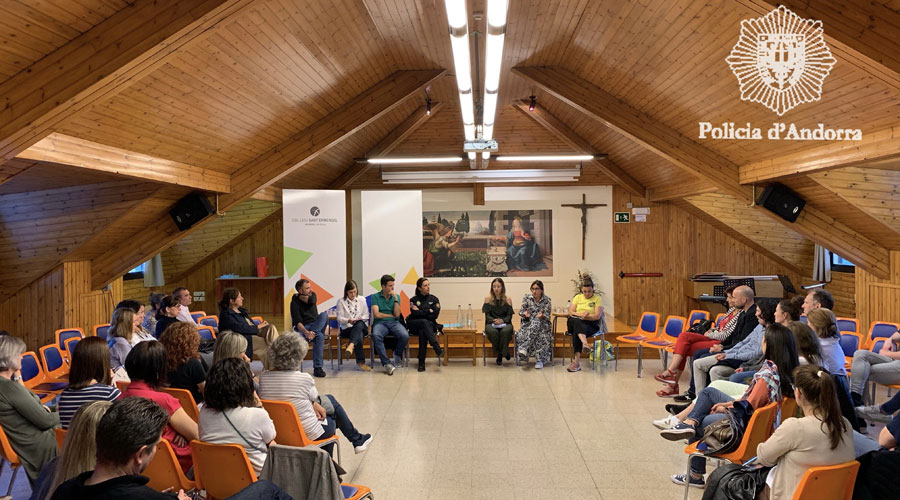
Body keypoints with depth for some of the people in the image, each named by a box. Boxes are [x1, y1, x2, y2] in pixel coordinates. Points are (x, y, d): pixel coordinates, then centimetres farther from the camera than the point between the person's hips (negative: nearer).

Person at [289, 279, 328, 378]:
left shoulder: (312, 294, 8)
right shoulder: (294, 302, -7)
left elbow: (311, 301, -19)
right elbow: (297, 322, -18)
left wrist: (299, 297, -4)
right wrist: (306, 332, -35)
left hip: (316, 325, 4)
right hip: (302, 327, -4)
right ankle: (318, 367, -26)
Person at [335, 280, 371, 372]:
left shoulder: (362, 300, 12)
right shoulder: (341, 301, 5)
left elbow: (366, 315, 12)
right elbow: (339, 318, 1)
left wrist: (360, 318, -12)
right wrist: (348, 320, -20)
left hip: (362, 326, 2)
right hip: (347, 328, -2)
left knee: (359, 324, -39)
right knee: (359, 336, -36)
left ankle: (351, 345, -57)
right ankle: (361, 363, -41)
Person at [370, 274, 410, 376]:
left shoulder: (396, 296, 14)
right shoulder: (375, 297, 7)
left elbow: (397, 314, 0)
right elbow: (376, 314, -5)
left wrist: (395, 299, -5)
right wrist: (391, 315, 2)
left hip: (394, 322, 2)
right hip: (380, 323, -2)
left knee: (405, 336, -30)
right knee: (376, 336, -38)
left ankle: (397, 354, 2)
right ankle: (386, 363, -31)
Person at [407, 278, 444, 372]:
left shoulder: (434, 299, 11)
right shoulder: (414, 299, 8)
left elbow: (435, 315, -3)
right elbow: (414, 313, -8)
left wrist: (421, 312, -5)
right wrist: (428, 311, -5)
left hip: (430, 325, 1)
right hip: (414, 325, -1)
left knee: (422, 332, -36)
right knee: (424, 322, -37)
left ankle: (421, 362, -40)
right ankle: (437, 348, -50)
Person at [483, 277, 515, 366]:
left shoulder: (508, 300, 8)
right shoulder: (488, 299, 8)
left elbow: (509, 315, 3)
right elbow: (487, 315, 3)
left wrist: (502, 320, -17)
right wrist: (494, 320, -17)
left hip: (505, 323, 0)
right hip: (491, 324, 0)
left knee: (505, 331, -36)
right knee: (493, 332, -36)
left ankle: (500, 355, -20)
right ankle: (500, 353, -14)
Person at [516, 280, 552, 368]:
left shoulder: (547, 300, 2)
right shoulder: (527, 297, 6)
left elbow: (547, 316, 0)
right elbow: (521, 312, 6)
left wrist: (542, 316, -22)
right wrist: (525, 314, -16)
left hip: (542, 324, -1)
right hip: (528, 323, 1)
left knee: (536, 322, -37)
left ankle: (523, 348, -37)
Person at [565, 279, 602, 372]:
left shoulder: (597, 298, 6)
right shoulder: (577, 297, 15)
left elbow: (597, 316, -6)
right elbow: (570, 312, 6)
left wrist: (585, 316, -20)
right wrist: (580, 314, -14)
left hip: (591, 324, -2)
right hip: (575, 322, 2)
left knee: (576, 331, -34)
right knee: (576, 322, -35)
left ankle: (576, 361, -40)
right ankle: (585, 344, -56)